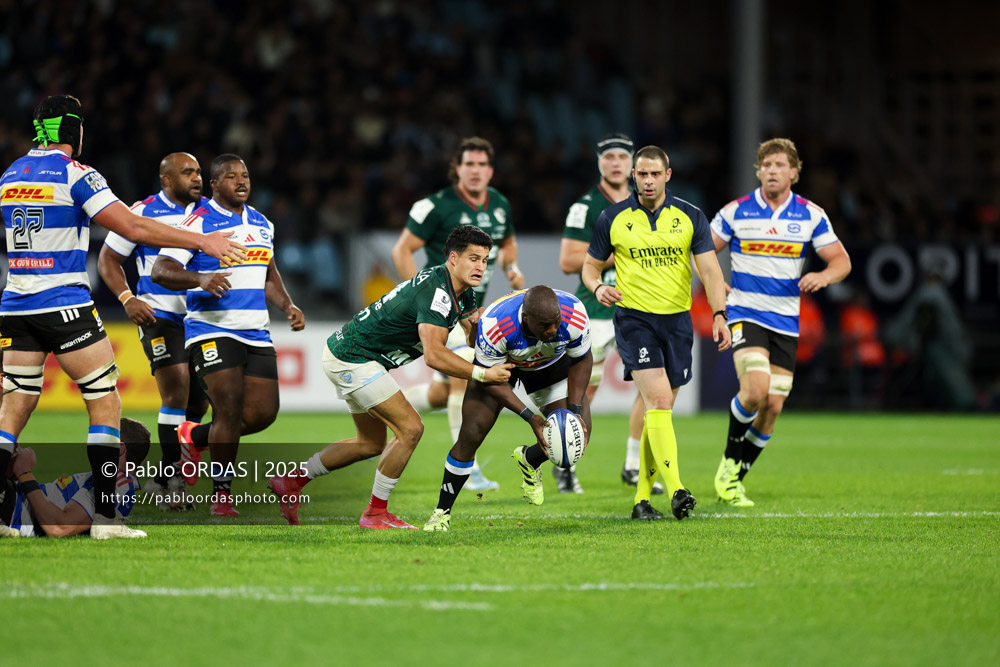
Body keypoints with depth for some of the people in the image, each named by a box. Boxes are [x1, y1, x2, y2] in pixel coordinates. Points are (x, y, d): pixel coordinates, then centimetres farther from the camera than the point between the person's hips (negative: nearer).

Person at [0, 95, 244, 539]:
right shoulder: (75, 174, -9)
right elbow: (133, 228, -15)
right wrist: (201, 241, -9)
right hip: (64, 304, -6)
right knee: (105, 401, 2)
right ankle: (104, 515, -4)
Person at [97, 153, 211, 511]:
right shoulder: (142, 213, -4)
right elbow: (108, 259, 3)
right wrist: (128, 299, -11)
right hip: (160, 316, -5)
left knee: (198, 401, 6)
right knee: (176, 393, -18)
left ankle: (161, 480, 21)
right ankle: (173, 475, -10)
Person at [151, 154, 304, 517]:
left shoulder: (262, 223, 15)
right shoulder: (199, 222, -7)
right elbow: (160, 271, -13)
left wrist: (288, 305, 13)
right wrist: (200, 279, -30)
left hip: (256, 333, 7)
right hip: (212, 330, -7)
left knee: (263, 413, 0)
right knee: (230, 409, -15)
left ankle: (194, 436, 26)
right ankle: (221, 495, -1)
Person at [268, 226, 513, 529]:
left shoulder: (461, 293, 5)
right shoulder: (435, 290, -27)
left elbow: (473, 337, 14)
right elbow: (434, 355, -35)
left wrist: (476, 324, -9)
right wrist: (482, 374, -34)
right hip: (352, 359, -11)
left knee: (372, 443, 19)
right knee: (409, 428, -13)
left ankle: (291, 480, 27)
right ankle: (375, 513, -2)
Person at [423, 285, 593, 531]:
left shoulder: (575, 317, -36)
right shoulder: (494, 325, -43)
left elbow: (581, 360, -13)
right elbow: (490, 377, -26)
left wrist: (575, 411, -21)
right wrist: (529, 417, -33)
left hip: (551, 363, 3)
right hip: (500, 362, -3)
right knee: (471, 434, -14)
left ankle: (529, 460, 24)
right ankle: (442, 512, 4)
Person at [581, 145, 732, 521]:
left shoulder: (690, 217, 2)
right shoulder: (613, 218, 2)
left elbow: (709, 268, -3)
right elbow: (591, 264, 12)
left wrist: (719, 314, -17)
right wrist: (597, 287, -12)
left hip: (677, 320, 3)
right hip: (634, 319, -3)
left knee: (659, 411, 7)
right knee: (658, 400, -19)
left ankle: (642, 497, 18)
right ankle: (676, 491, -29)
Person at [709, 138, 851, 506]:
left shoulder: (810, 215, 2)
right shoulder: (736, 212, -3)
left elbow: (842, 261, 3)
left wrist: (823, 276, -19)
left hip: (785, 321, 3)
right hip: (745, 314, -3)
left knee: (772, 405, 1)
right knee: (755, 390, -23)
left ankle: (735, 479, 17)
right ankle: (730, 461, 1)